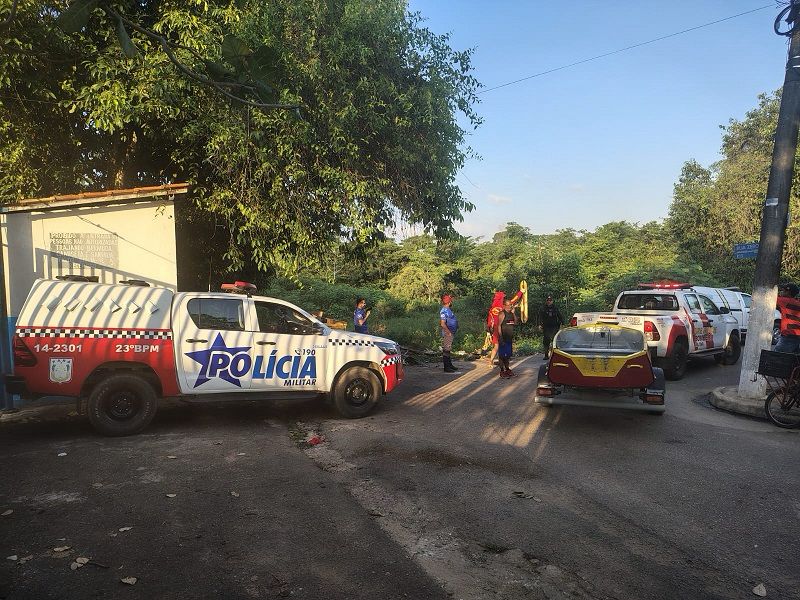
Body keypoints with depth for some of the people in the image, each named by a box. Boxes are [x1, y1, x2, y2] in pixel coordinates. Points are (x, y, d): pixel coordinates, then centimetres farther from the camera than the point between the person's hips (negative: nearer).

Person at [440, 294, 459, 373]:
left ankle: (449, 364, 28)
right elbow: (442, 324, -25)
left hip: (451, 333, 10)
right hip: (447, 334, -10)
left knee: (448, 349, 18)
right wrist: (449, 332, -22)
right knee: (446, 350, -5)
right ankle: (446, 368, -2)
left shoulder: (448, 309, 13)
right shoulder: (444, 311, -19)